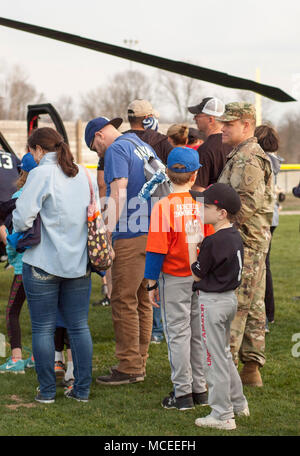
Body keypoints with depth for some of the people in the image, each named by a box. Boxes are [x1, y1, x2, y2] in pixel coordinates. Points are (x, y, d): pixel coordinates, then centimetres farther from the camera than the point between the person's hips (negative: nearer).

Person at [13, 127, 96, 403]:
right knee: (79, 326, 10)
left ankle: (47, 391, 9)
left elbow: (22, 218, -16)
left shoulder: (41, 175, -12)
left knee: (43, 328, 5)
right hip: (79, 263, 5)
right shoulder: (84, 174, 6)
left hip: (43, 264, -5)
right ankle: (82, 389, 13)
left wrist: (18, 229, 6)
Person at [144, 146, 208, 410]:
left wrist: (152, 284, -5)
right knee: (199, 333, 13)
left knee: (178, 333, 3)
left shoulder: (163, 206, -14)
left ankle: (183, 393, 5)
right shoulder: (204, 205, -4)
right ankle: (201, 389, 20)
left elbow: (157, 250, -13)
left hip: (174, 279, -4)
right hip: (203, 279, 4)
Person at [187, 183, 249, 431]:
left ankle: (222, 415, 4)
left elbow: (196, 273, -13)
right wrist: (200, 243, 7)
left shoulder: (213, 241, -23)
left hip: (213, 302, -9)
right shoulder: (235, 236, 4)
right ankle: (238, 403, 33)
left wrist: (191, 243, -4)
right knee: (224, 353, 23)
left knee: (214, 358, -1)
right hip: (230, 297, 9)